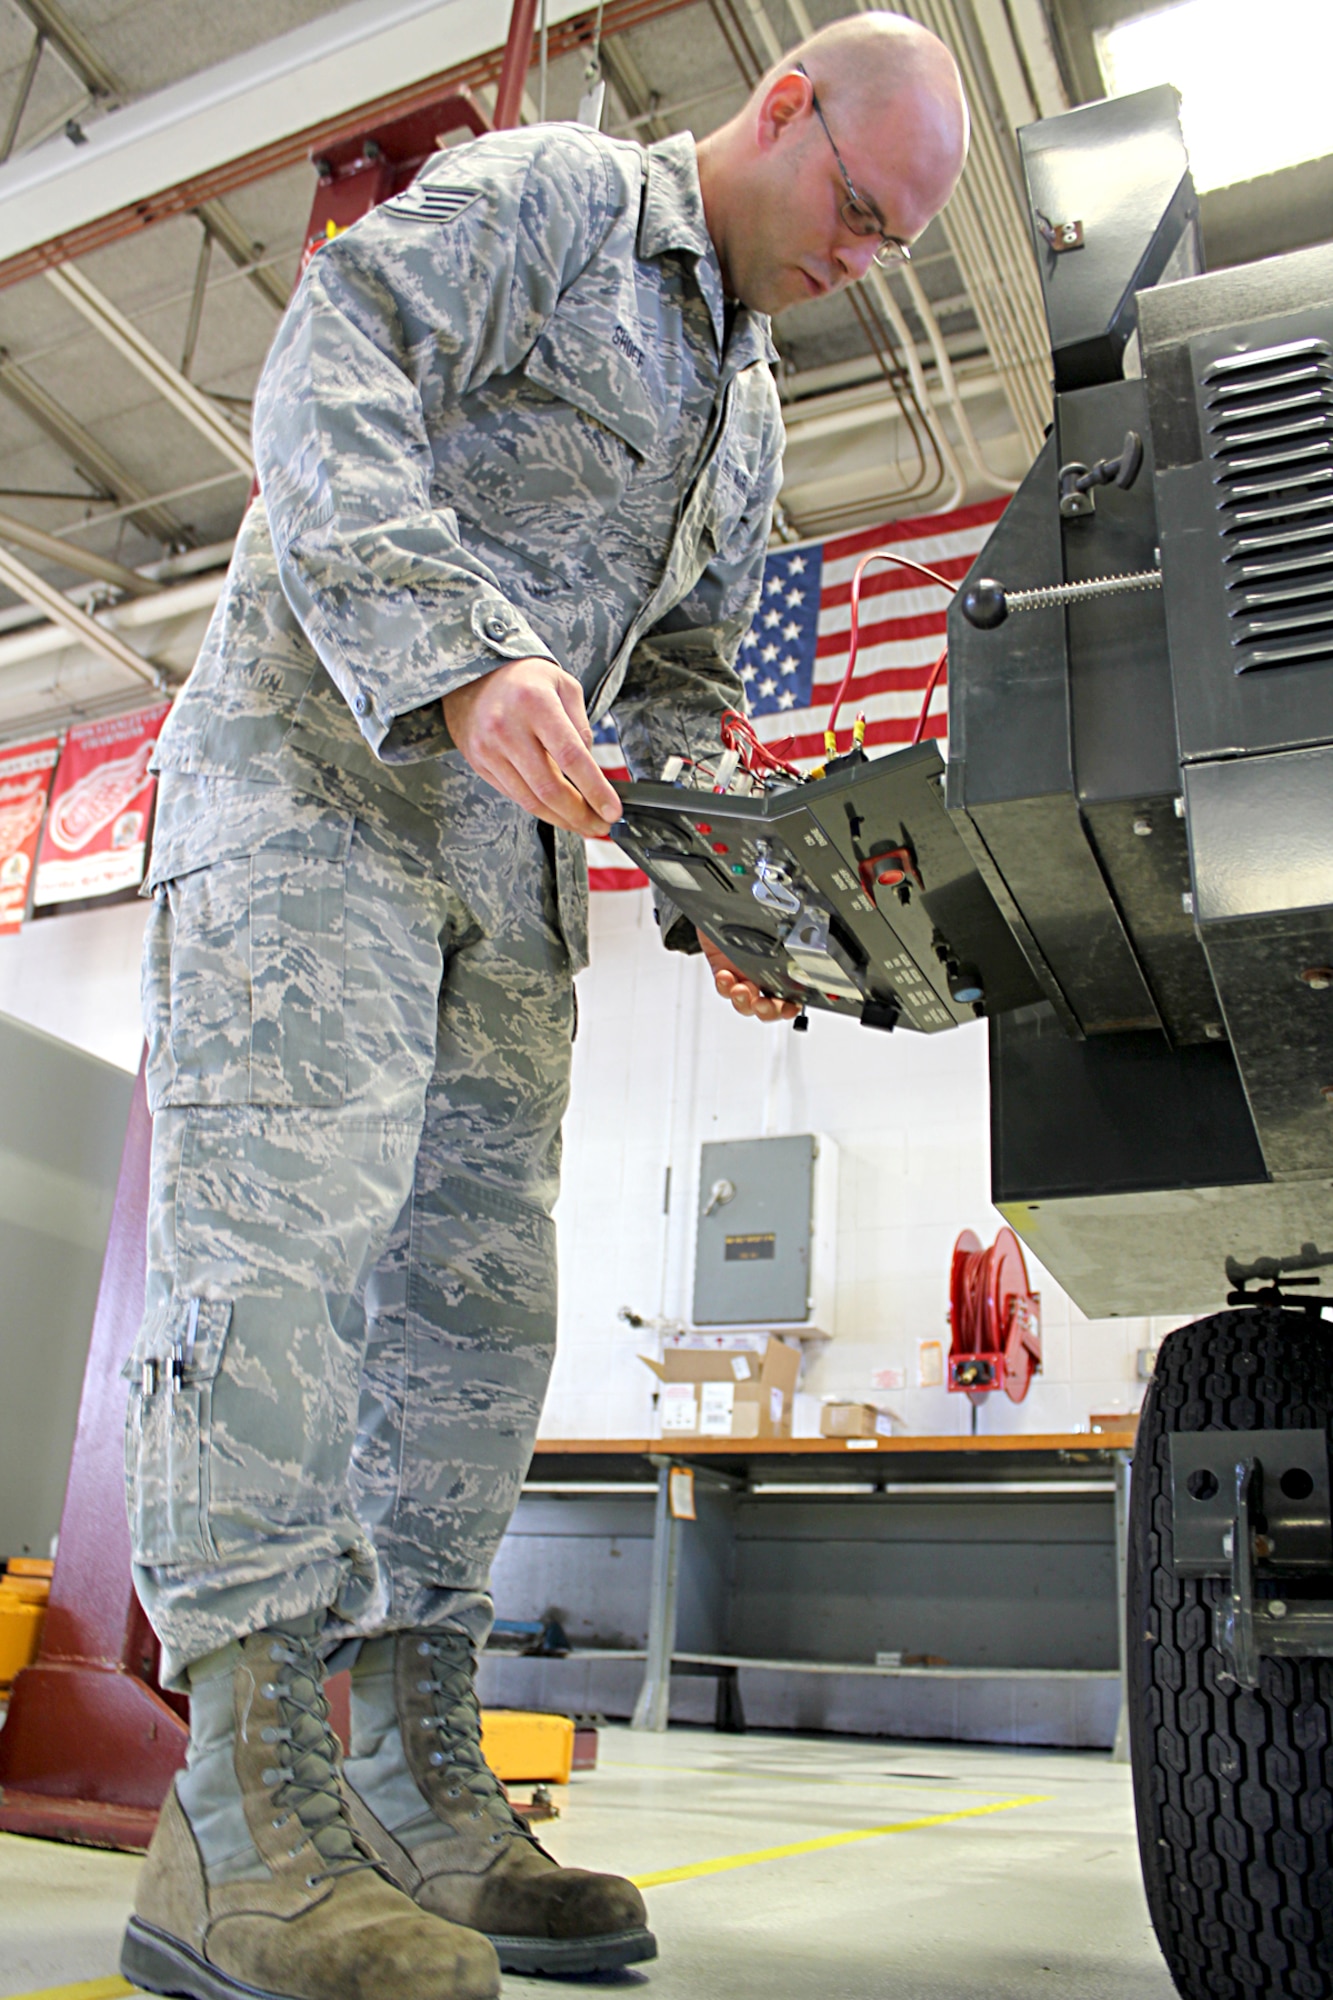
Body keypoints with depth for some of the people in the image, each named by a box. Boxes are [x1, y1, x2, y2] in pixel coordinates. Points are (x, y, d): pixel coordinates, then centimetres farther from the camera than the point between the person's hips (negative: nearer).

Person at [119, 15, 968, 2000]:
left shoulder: (750, 414, 26)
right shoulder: (537, 193, 4)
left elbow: (685, 683, 24)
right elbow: (327, 381, -12)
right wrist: (463, 659, -29)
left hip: (513, 852, 8)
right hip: (315, 765, -7)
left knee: (480, 1299, -2)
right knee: (296, 1220, -20)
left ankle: (416, 1803, 3)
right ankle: (248, 1816, -19)